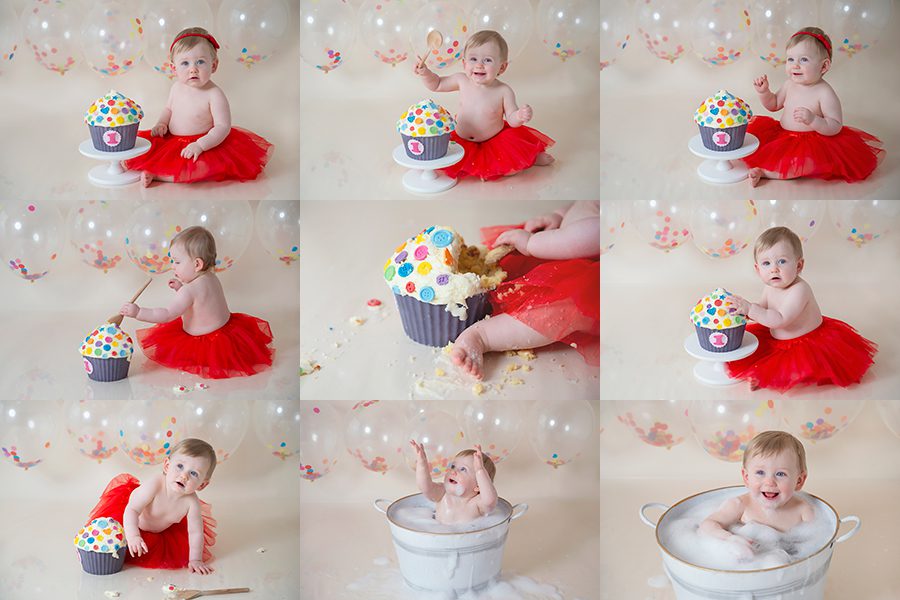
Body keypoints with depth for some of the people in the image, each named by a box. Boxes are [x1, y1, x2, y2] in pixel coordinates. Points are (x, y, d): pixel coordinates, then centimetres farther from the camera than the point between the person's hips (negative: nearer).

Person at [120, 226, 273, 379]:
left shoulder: (190, 290, -25)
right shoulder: (211, 278, 3)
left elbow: (167, 315, -28)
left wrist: (138, 312, -29)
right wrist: (180, 288, 7)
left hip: (208, 345, -9)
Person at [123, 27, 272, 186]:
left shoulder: (214, 94, -19)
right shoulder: (177, 87, 1)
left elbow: (223, 127, -23)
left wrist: (200, 145, -33)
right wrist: (161, 124, 0)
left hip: (204, 143, -6)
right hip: (170, 142, 6)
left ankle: (154, 174, -27)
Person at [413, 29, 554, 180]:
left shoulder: (504, 92, -17)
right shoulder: (462, 81, -10)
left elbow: (511, 119, -9)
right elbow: (437, 84, 6)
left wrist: (520, 116, -32)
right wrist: (425, 72, -12)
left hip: (494, 142, -2)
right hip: (461, 141, 3)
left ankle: (533, 158, 14)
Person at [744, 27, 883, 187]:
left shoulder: (825, 93, -19)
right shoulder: (790, 84, 1)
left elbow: (836, 127, -21)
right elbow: (774, 104, 18)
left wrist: (813, 119, -36)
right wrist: (764, 91, -2)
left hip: (810, 144, -8)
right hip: (782, 136, 8)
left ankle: (765, 173, -28)